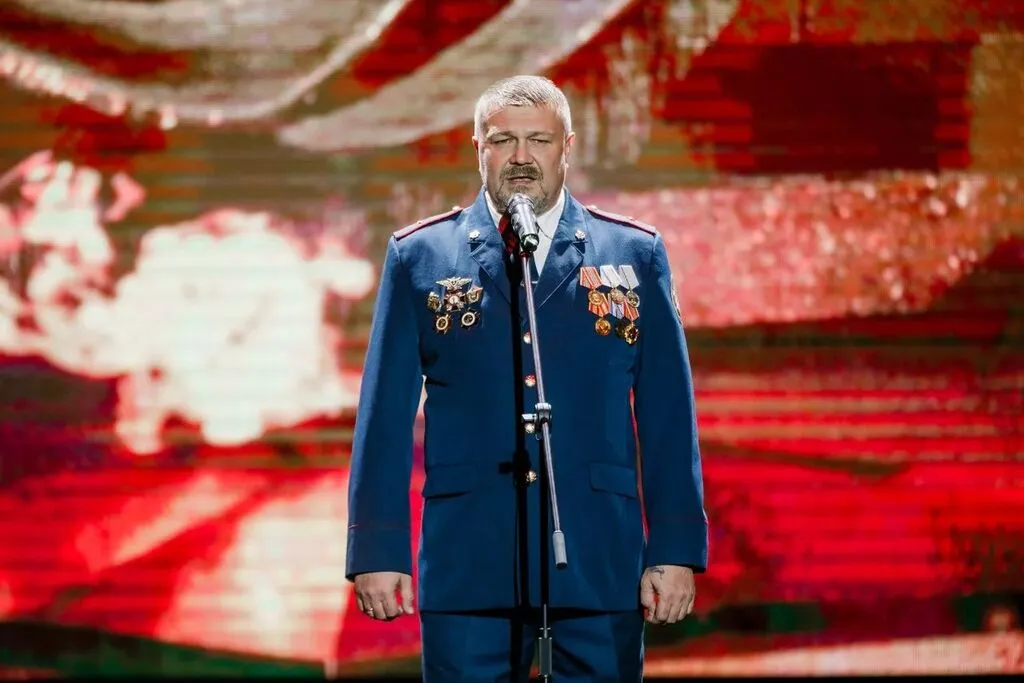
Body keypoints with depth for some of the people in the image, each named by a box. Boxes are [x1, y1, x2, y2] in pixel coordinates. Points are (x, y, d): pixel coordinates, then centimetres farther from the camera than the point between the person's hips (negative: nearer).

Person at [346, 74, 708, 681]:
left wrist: (676, 550, -1)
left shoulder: (636, 255, 9)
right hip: (467, 566, 0)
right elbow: (385, 415, 5)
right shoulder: (420, 256, 8)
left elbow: (669, 414, 6)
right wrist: (378, 551, -2)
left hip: (601, 563, 1)